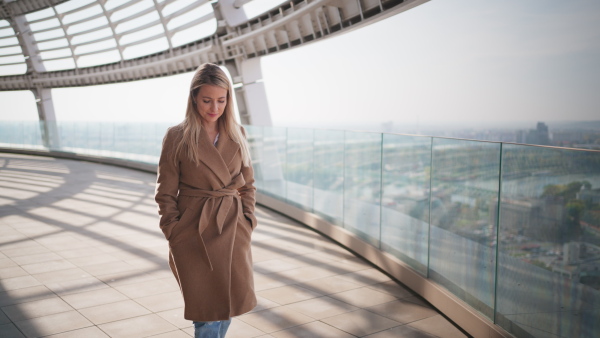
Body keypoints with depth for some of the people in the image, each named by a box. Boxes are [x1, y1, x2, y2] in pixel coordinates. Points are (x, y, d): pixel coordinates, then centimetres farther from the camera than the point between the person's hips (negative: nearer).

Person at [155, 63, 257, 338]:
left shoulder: (237, 135, 5)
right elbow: (166, 193, -2)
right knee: (207, 310, -2)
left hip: (233, 232, 4)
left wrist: (247, 223, 3)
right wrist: (174, 235, -6)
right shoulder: (176, 137, -6)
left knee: (230, 304, 12)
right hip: (195, 233, -4)